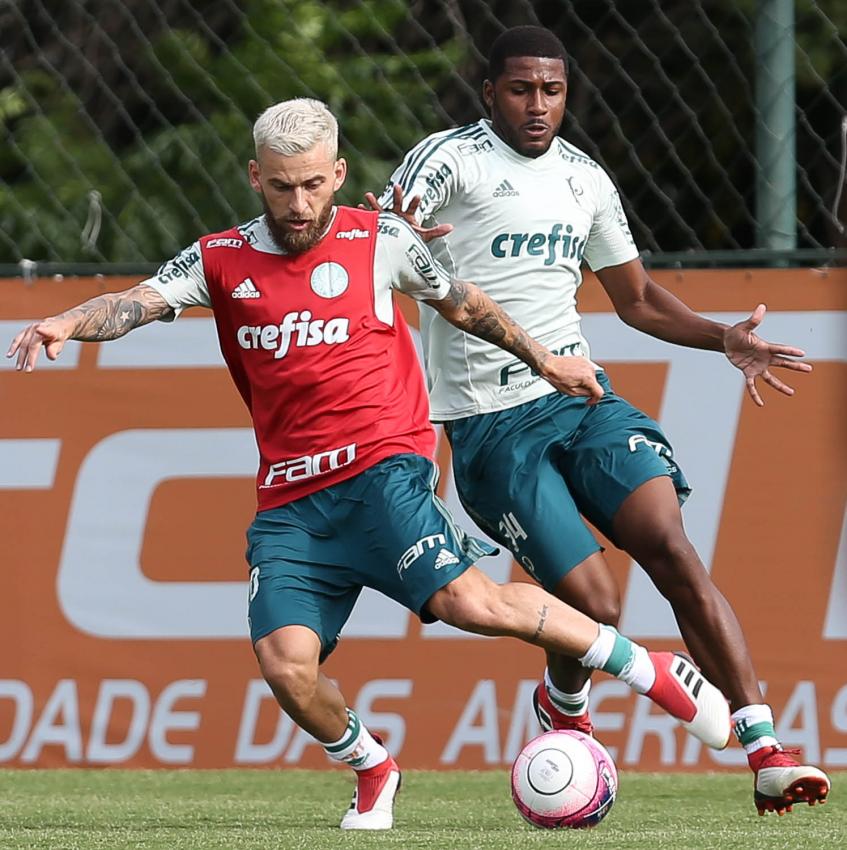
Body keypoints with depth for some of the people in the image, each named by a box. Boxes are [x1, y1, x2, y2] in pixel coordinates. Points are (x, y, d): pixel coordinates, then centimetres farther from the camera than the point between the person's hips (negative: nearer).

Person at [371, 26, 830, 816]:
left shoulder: (585, 180, 14)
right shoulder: (449, 159, -5)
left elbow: (637, 299, 24)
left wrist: (724, 338, 7)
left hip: (580, 396, 4)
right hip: (489, 422, -4)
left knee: (672, 551, -17)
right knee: (593, 603, -12)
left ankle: (767, 755, -21)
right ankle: (562, 705, 26)